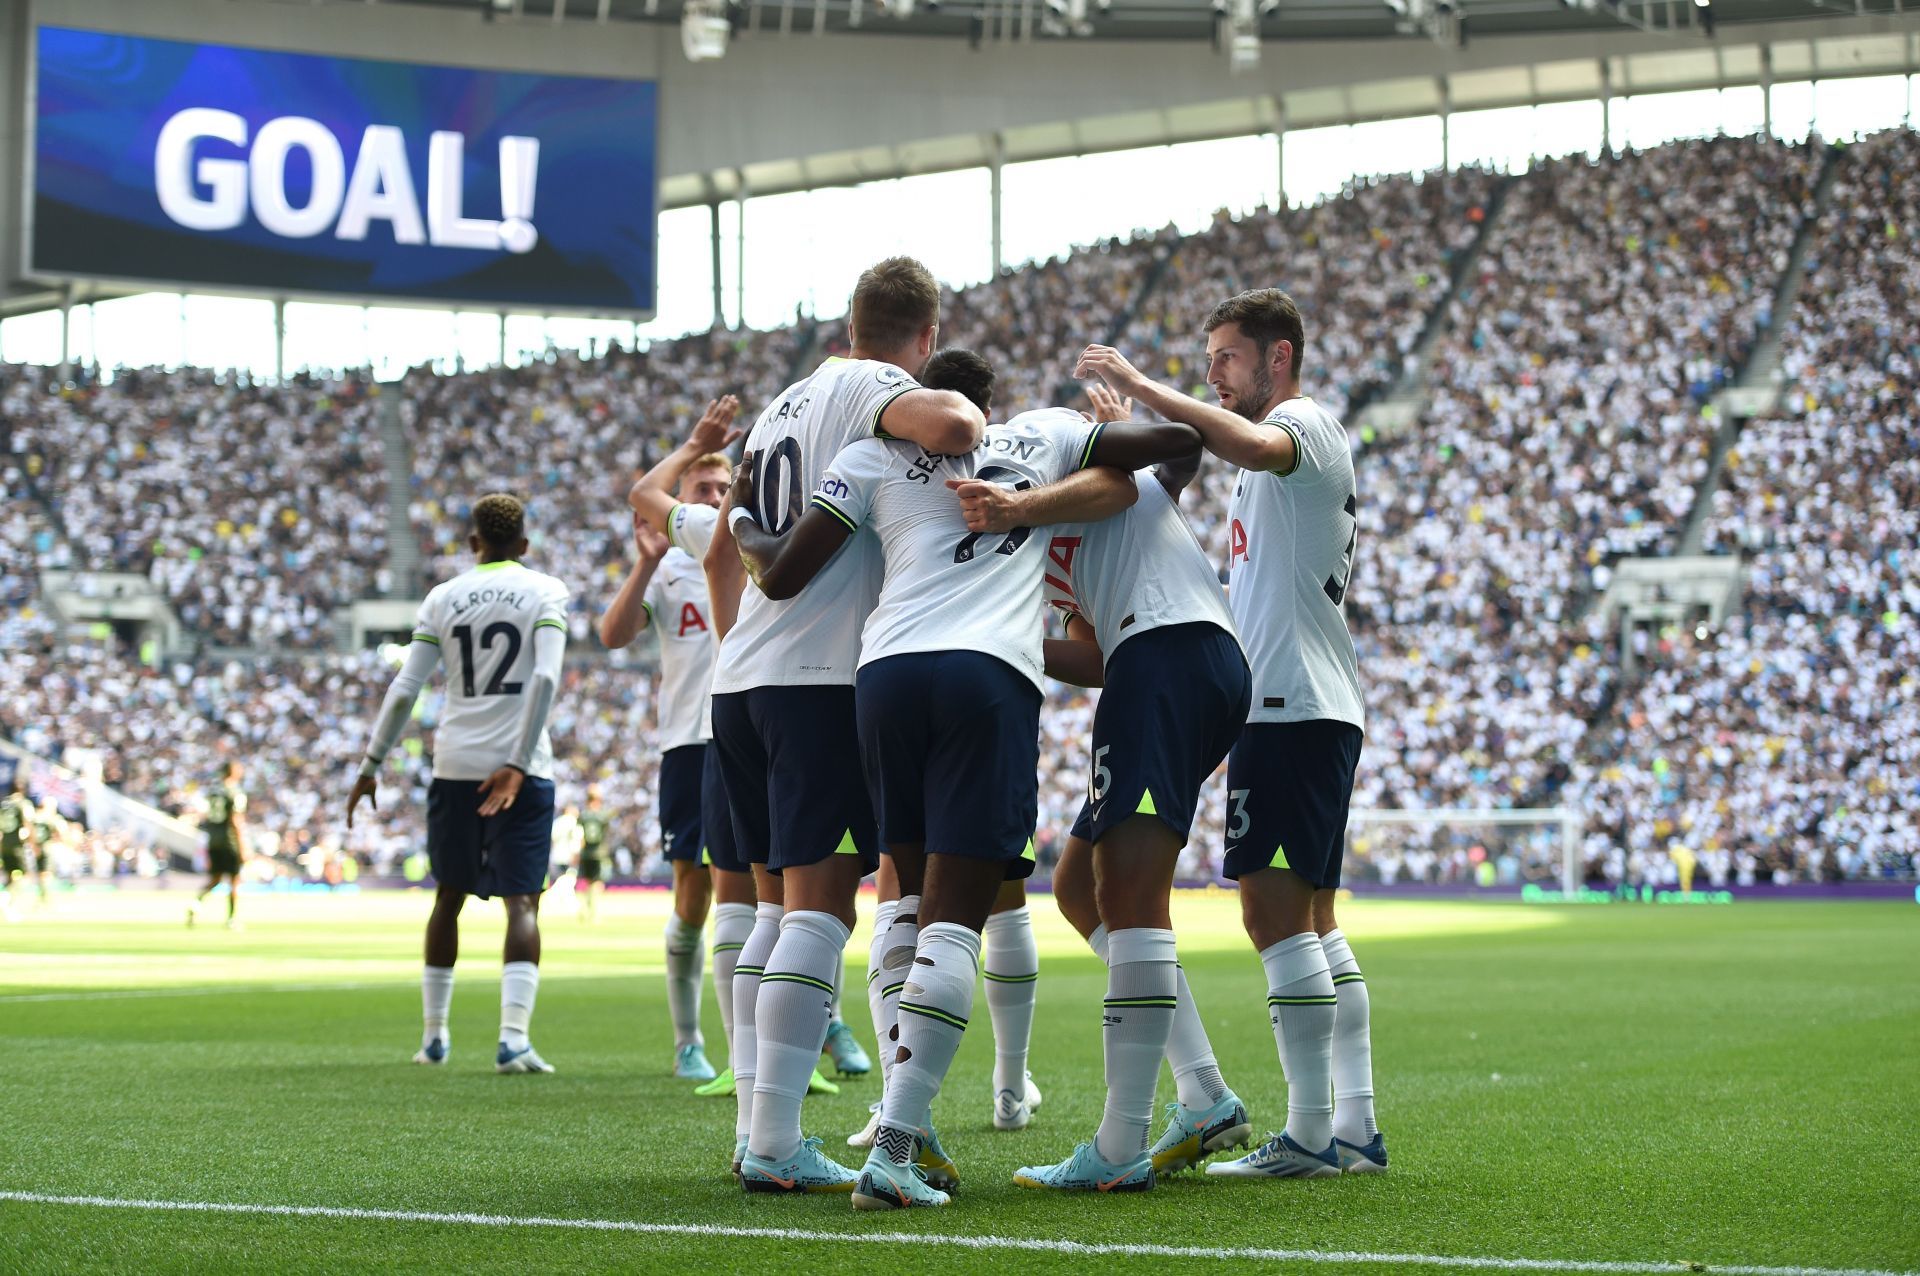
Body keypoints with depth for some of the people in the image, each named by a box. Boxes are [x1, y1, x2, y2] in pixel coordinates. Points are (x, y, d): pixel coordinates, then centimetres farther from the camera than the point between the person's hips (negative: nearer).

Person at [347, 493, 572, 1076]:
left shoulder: (443, 597, 8)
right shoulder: (545, 592, 1)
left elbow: (404, 688, 3)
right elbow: (546, 678, -13)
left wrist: (371, 766, 9)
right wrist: (518, 764, -15)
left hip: (455, 767, 3)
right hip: (521, 766, -3)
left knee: (450, 896, 16)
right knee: (522, 901, -5)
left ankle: (434, 1034, 23)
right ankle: (513, 1037, -20)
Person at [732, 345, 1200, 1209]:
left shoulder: (874, 457, 17)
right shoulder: (1041, 434, 20)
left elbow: (781, 578, 13)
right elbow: (1182, 438, 25)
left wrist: (741, 519, 32)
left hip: (887, 674, 2)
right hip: (989, 679, -2)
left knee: (914, 902, 17)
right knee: (954, 923, -4)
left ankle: (912, 1129, 9)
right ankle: (894, 1150, -15)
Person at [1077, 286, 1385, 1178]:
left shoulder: (1304, 426, -6)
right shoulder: (1275, 453, 25)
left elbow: (1250, 445, -32)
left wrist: (1142, 389, -26)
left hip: (1292, 704, -11)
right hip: (1316, 708, 11)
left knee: (1275, 911, -12)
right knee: (1312, 919, 10)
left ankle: (1309, 1134, -13)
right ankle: (1355, 1127, 11)